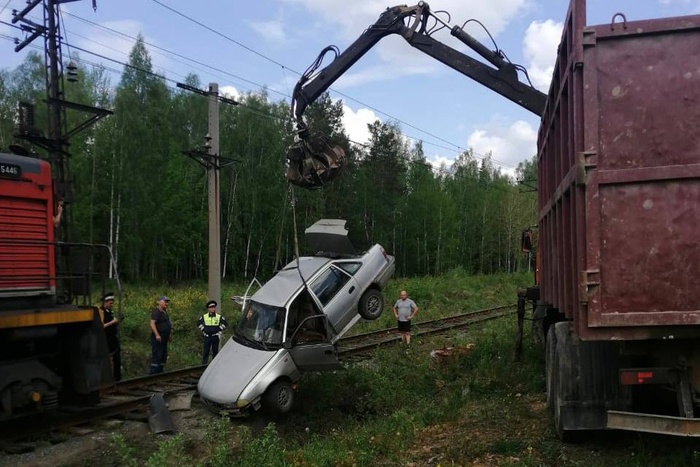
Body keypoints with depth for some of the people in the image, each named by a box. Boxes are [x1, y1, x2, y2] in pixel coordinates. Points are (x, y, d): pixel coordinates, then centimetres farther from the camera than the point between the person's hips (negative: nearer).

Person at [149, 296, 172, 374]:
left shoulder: (164, 312, 17)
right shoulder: (156, 311, -13)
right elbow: (152, 323, -22)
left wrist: (169, 335, 25)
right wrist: (157, 335, -29)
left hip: (164, 338, 10)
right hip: (158, 338, -10)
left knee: (163, 356, 14)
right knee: (157, 355, -10)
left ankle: (160, 372, 23)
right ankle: (153, 373, -7)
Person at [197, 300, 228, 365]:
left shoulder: (219, 317, -1)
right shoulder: (204, 317, 0)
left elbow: (225, 323, 5)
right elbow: (198, 323, 14)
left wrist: (219, 329, 0)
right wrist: (203, 329, 6)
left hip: (215, 337, 0)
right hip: (207, 337, 0)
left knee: (215, 351, 6)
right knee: (206, 351, 1)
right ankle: (204, 364, 8)